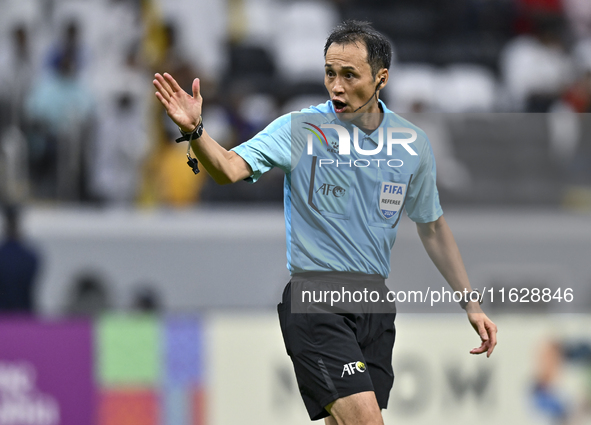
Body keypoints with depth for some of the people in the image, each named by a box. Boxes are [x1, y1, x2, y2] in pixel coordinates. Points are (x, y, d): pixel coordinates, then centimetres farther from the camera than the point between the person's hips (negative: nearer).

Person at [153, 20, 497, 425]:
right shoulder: (298, 129, -4)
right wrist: (196, 132, -38)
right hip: (313, 298, -4)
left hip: (373, 301, 4)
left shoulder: (413, 144, 7)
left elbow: (433, 228, 19)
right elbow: (230, 168, -18)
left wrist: (472, 304, 18)